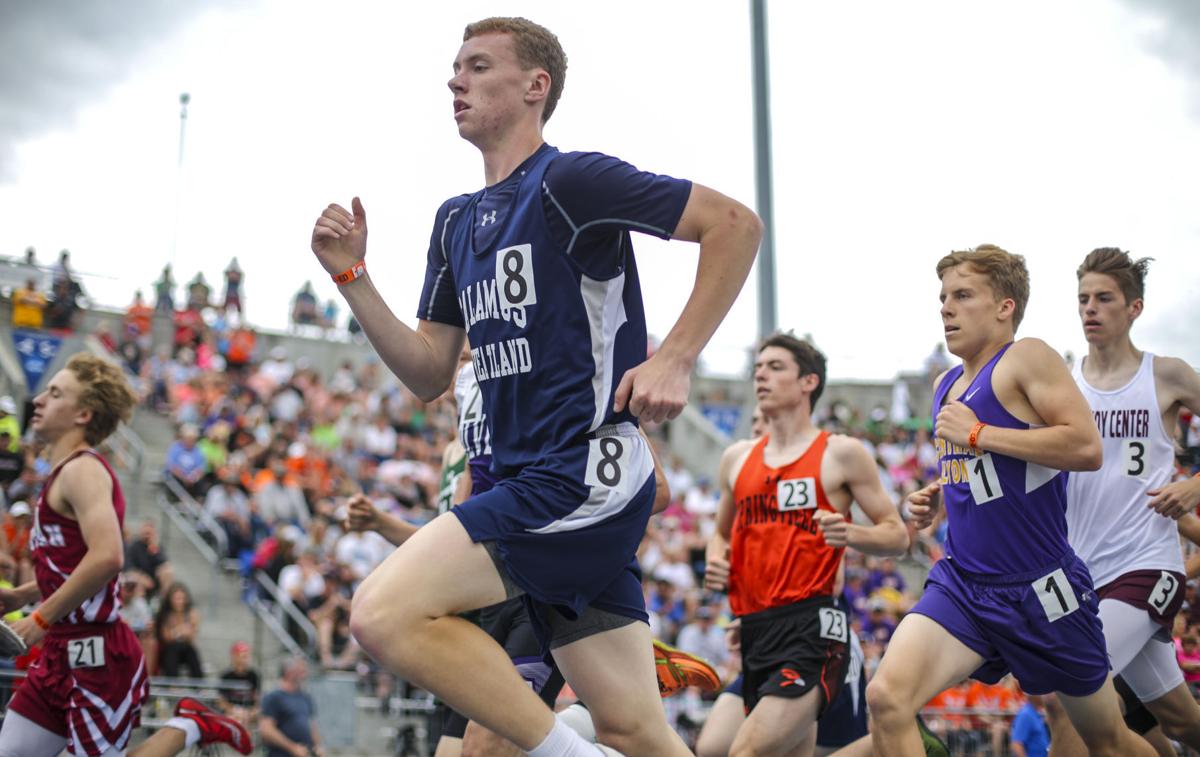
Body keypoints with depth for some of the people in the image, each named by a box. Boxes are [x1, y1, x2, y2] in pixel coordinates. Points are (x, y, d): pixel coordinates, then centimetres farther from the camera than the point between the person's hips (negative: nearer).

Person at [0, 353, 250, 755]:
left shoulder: (82, 470, -14)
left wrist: (42, 618, -22)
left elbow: (106, 557, -30)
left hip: (95, 655, -10)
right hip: (64, 652, 10)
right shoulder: (65, 473, 16)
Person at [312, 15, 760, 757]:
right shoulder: (457, 221, 19)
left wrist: (675, 359, -15)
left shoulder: (569, 180, -7)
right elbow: (429, 374, 19)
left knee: (386, 612, -18)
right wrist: (352, 275, 10)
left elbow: (736, 223, -10)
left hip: (582, 475, -8)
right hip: (533, 482, 8)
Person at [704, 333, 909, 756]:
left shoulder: (841, 454, 0)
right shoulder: (737, 459, 16)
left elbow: (898, 536, 2)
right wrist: (715, 562, 6)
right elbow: (721, 533, 28)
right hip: (755, 631, 7)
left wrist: (851, 535, -18)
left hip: (812, 628, -7)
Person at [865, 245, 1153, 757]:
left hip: (1040, 588, -6)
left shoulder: (1026, 358, -10)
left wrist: (977, 433, -19)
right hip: (962, 584, 6)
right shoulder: (946, 385, 13)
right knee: (886, 697, -19)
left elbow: (1087, 448, -24)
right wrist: (936, 500, 8)